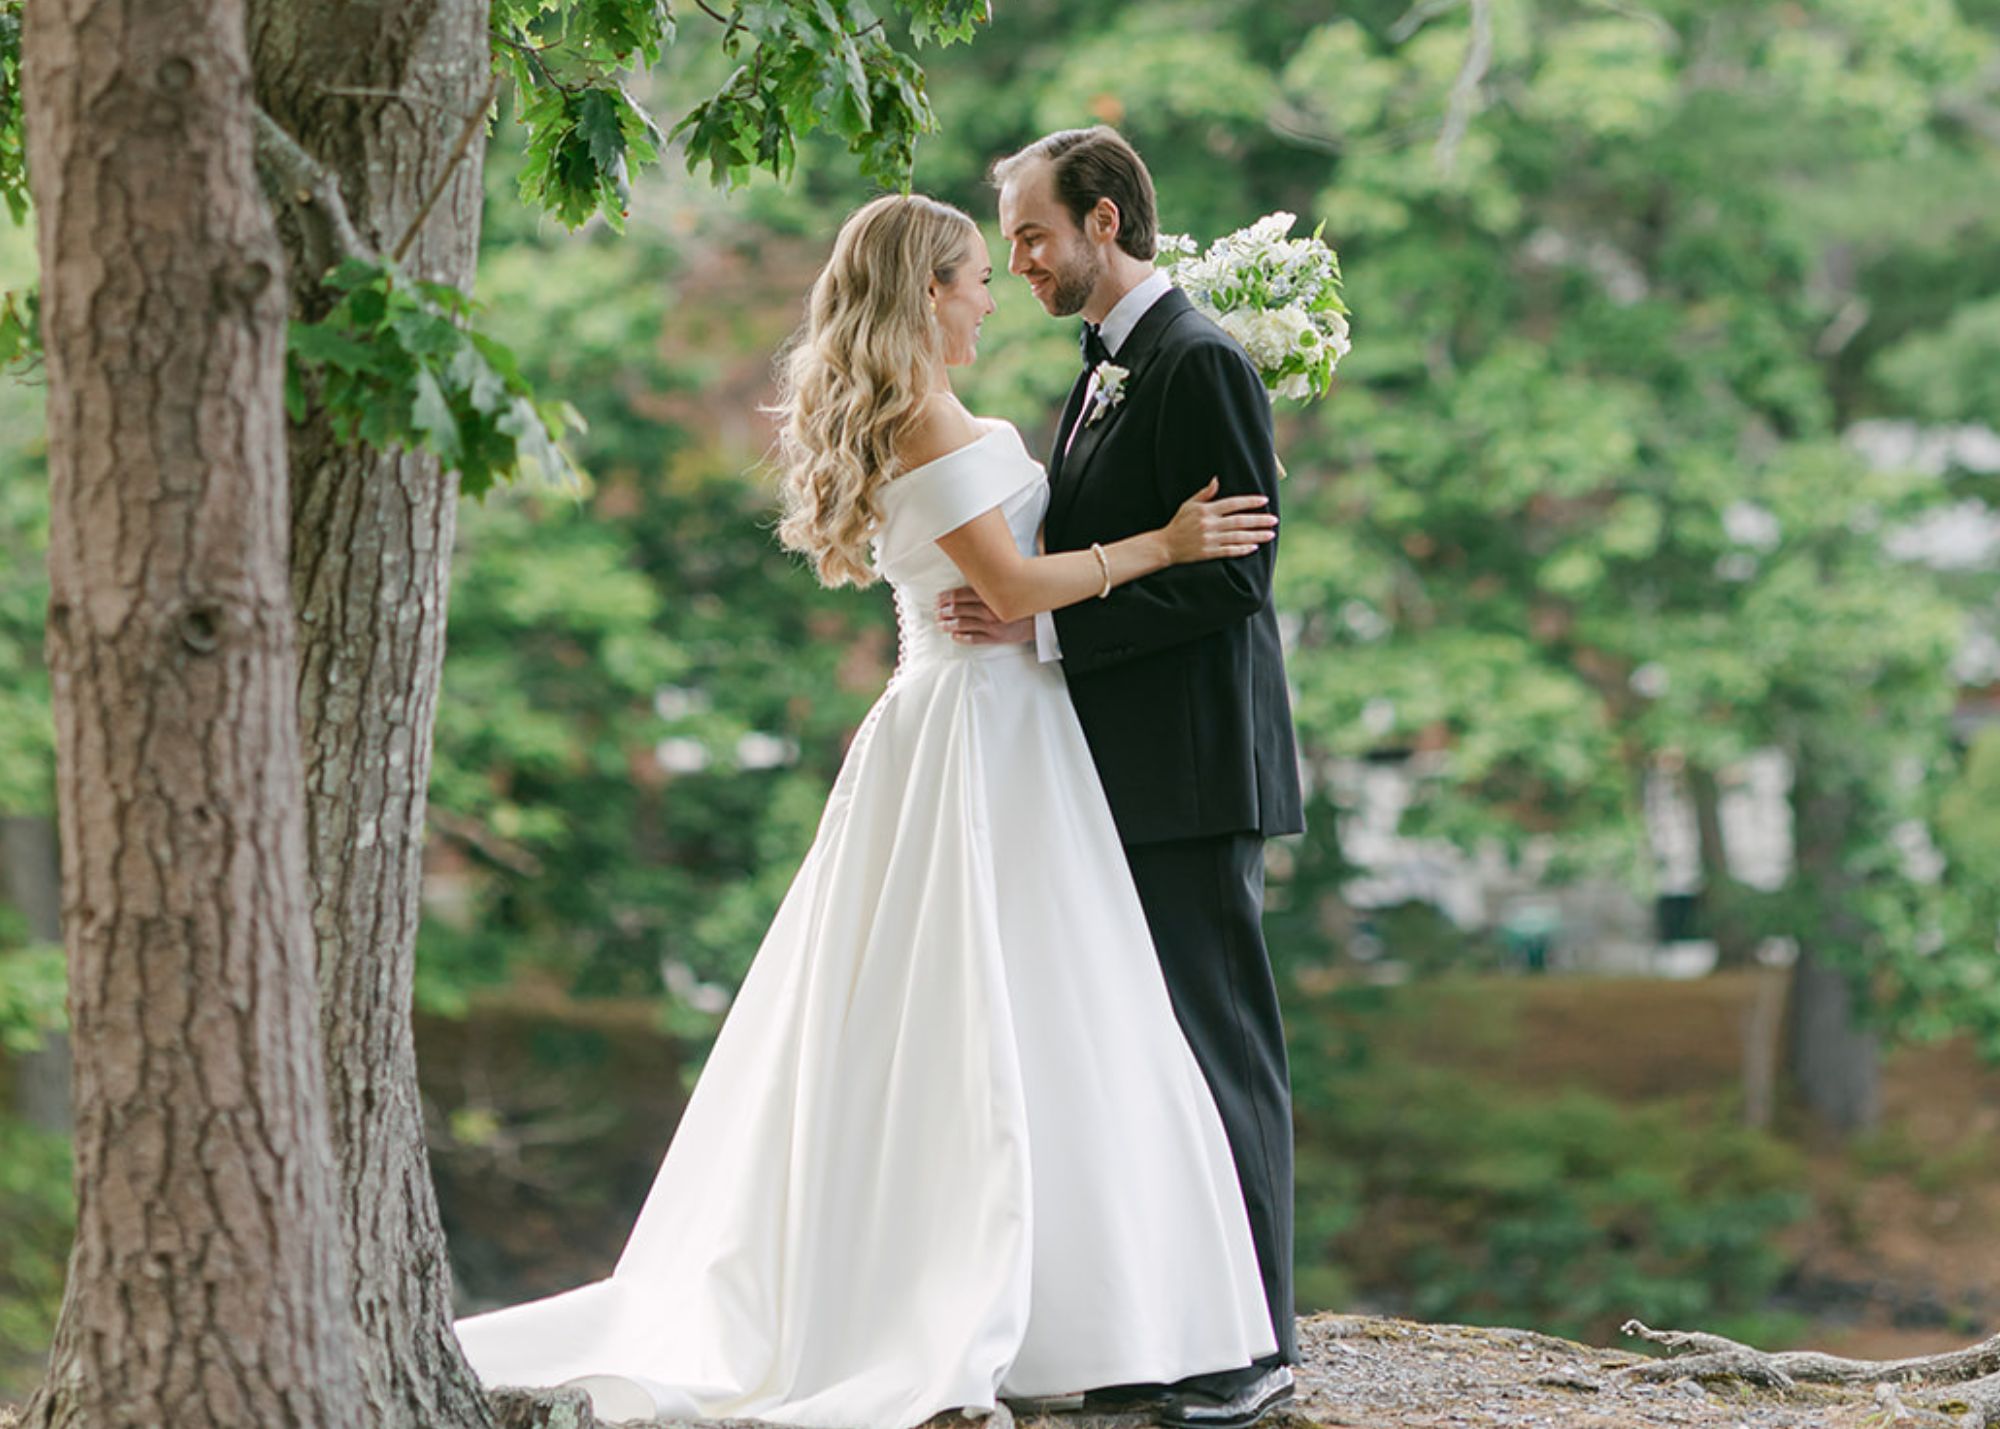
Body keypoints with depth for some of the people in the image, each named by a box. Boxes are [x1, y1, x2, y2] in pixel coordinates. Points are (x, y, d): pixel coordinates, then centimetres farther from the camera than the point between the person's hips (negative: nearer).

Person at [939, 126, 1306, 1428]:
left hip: (1193, 773, -10)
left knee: (1222, 1049, -5)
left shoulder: (1200, 362, -13)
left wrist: (1046, 627, -20)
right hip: (1127, 778, 10)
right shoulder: (1108, 368, 17)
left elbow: (1230, 574, -19)